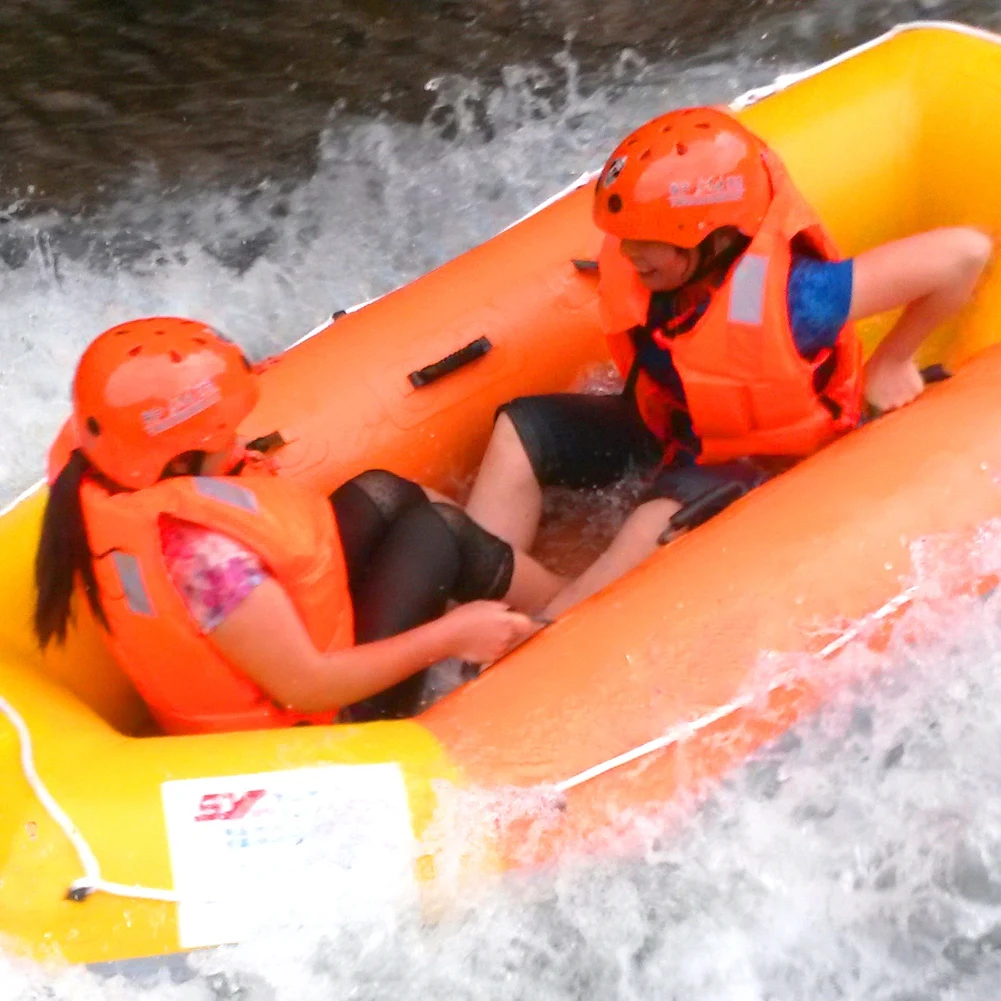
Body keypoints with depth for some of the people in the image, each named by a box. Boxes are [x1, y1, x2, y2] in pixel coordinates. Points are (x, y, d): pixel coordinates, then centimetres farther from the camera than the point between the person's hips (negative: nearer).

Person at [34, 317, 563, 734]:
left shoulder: (101, 485, -15)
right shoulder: (205, 553, -38)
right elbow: (307, 688, -30)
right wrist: (449, 636, -21)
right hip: (313, 736, -8)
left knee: (381, 495, 12)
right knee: (439, 532, 1)